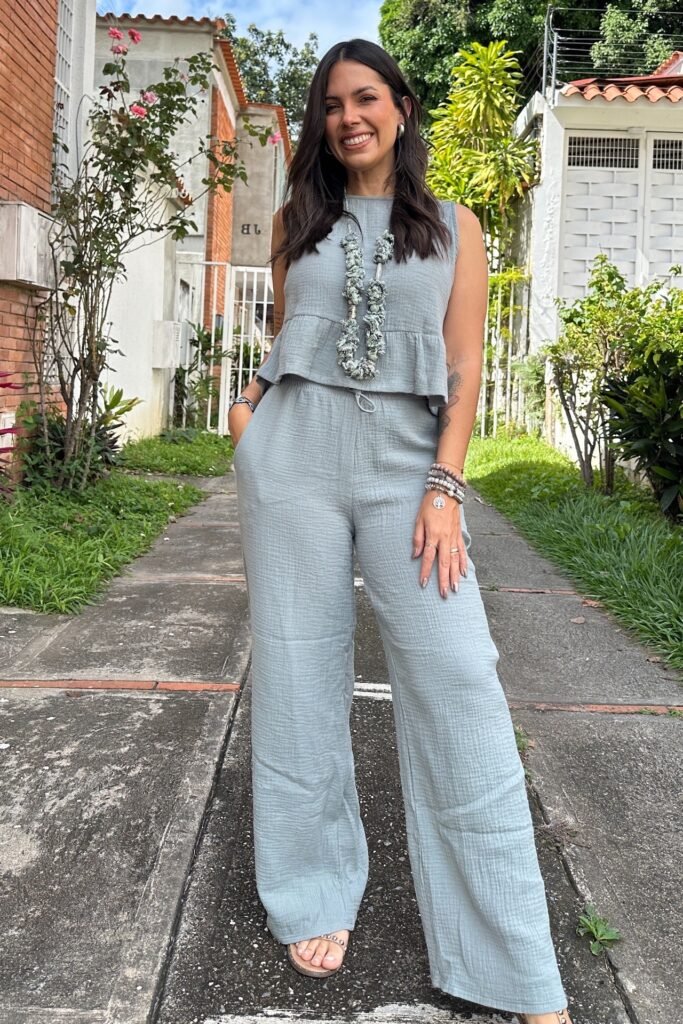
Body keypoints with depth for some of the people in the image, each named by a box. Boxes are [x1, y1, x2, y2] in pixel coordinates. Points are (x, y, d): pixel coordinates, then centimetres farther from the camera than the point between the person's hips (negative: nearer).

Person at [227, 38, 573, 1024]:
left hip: (408, 460, -2)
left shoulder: (453, 226, 10)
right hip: (293, 453, 2)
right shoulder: (297, 220, 15)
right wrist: (250, 403, 4)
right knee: (298, 673, 3)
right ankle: (316, 896, 21)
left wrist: (446, 487, -10)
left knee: (459, 682, -9)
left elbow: (464, 370, 2)